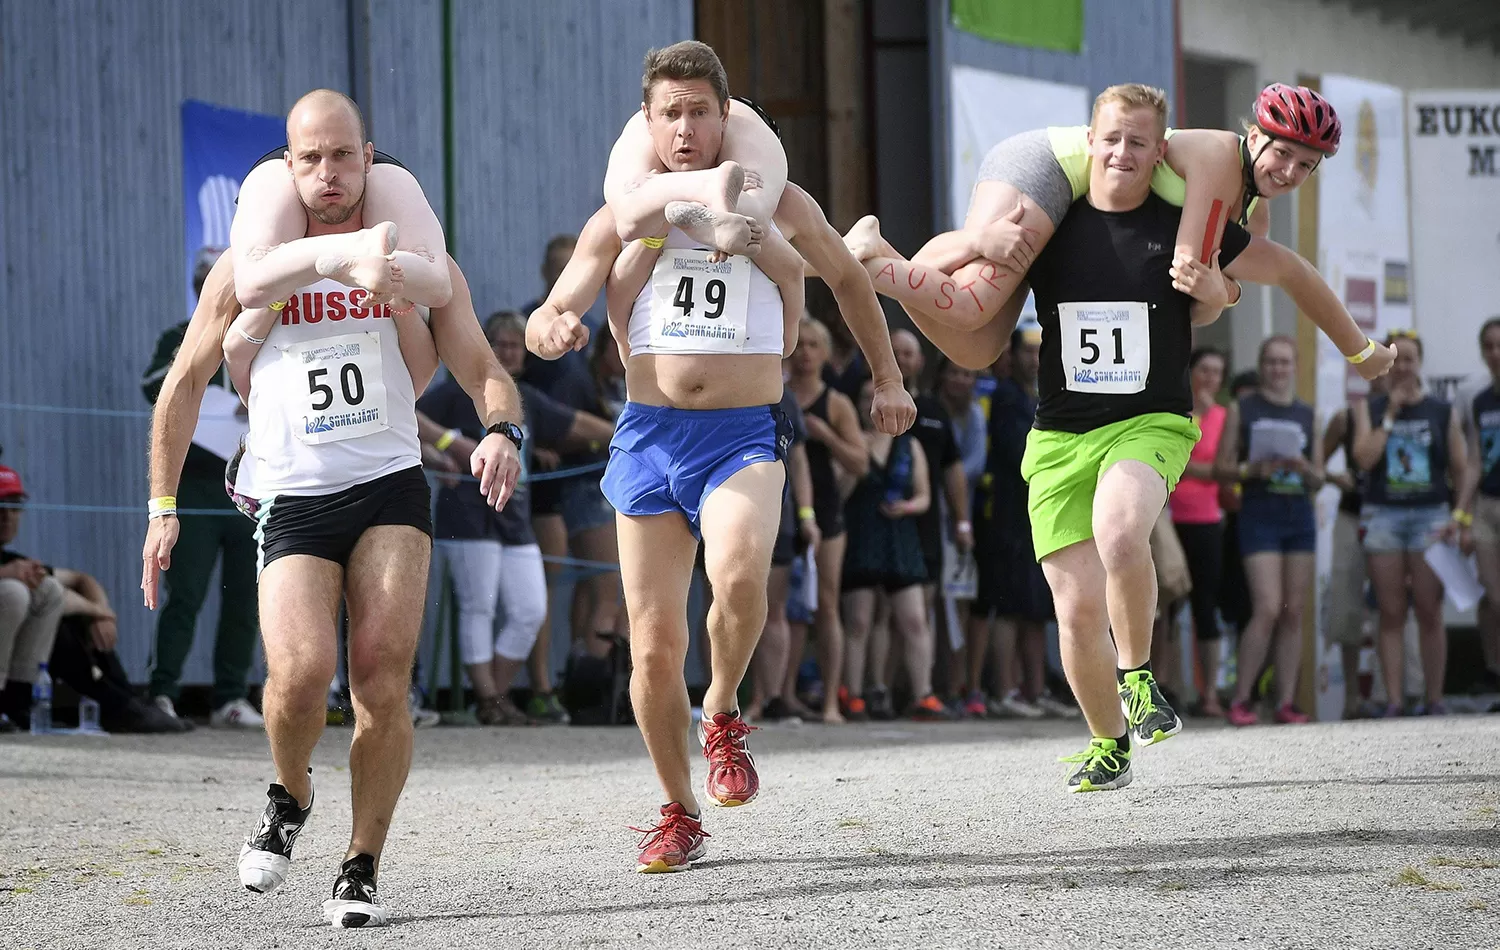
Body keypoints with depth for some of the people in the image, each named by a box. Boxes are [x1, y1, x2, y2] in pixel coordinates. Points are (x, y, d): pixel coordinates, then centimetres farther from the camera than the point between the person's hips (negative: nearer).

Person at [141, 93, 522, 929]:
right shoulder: (249, 269, 6)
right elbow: (186, 382, 14)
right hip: (292, 501, -1)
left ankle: (363, 869, 1)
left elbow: (484, 372, 6)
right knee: (301, 671, -21)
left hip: (391, 489, 1)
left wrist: (502, 430, -17)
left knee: (383, 676, -12)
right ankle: (290, 800, 10)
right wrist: (164, 503, 9)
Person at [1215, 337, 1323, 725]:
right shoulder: (1242, 410, 5)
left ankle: (1286, 701, 6)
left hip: (1300, 516, 4)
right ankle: (1239, 700, -7)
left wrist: (1304, 469, -8)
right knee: (1267, 608, -14)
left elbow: (1317, 481, 14)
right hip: (1259, 516, -4)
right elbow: (1221, 467, 1)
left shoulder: (1306, 414, 14)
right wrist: (1253, 469, -17)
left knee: (1294, 612, 2)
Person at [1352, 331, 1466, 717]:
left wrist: (1461, 516, -4)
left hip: (1430, 515, -1)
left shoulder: (1442, 411, 7)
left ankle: (1434, 699, 3)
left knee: (1429, 613, -3)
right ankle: (1394, 700, 1)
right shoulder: (1369, 408, 8)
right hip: (1382, 515, 1)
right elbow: (1364, 457, -7)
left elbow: (1460, 471, 7)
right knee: (1391, 615, 0)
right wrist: (1391, 415, -5)